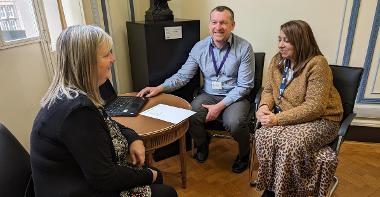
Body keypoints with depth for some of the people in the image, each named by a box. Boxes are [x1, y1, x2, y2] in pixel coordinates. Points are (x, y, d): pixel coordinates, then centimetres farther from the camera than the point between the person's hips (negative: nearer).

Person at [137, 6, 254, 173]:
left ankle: (244, 153, 6)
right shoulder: (200, 47, -1)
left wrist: (220, 106, -19)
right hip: (208, 95, 3)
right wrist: (159, 88, -13)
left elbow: (244, 86, -11)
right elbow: (183, 75, 2)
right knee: (188, 117, -23)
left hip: (235, 97, -2)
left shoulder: (244, 48, -10)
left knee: (234, 123, -32)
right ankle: (202, 143, 14)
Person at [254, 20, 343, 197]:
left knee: (290, 143, -32)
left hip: (320, 119, -5)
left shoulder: (317, 64, -17)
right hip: (286, 116, 5)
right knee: (264, 135, -25)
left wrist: (278, 119, -26)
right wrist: (264, 106, -12)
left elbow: (314, 108, -22)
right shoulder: (278, 60, 3)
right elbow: (268, 90, 11)